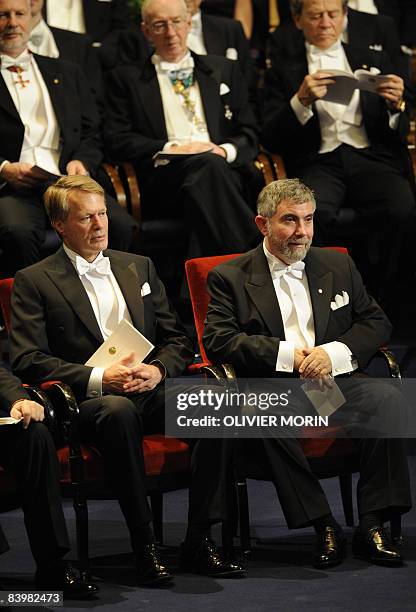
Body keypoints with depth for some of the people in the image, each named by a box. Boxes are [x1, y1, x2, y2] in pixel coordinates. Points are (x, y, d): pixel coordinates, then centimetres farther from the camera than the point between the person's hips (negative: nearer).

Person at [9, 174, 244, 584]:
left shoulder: (139, 267, 20)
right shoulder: (34, 282, 6)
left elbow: (178, 340, 18)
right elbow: (27, 360, -5)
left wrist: (157, 370, -6)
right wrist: (100, 379, -16)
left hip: (149, 392, 4)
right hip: (88, 401, -4)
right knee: (119, 410, -39)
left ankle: (199, 539, -22)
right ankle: (144, 546, -31)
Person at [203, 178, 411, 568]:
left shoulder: (338, 267, 19)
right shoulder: (230, 277, 8)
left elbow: (376, 323, 13)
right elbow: (217, 341, -5)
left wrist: (334, 353, -8)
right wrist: (288, 355, -14)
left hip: (335, 381, 3)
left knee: (385, 397, -28)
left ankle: (372, 526, -26)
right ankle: (324, 526, -31)